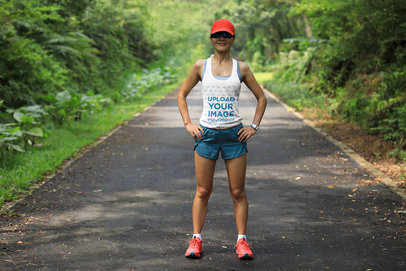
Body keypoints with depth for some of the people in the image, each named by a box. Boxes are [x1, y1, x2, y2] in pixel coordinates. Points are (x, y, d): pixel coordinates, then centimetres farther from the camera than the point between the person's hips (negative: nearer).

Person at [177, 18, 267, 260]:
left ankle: (242, 240, 12)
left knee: (238, 192, 3)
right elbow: (182, 95, 12)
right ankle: (196, 239, 14)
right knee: (203, 191, 4)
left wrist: (254, 127, 2)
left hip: (234, 135, 0)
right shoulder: (201, 66, 3)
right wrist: (188, 124, 1)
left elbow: (262, 98, 12)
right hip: (206, 134, 0)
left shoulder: (241, 68, 3)